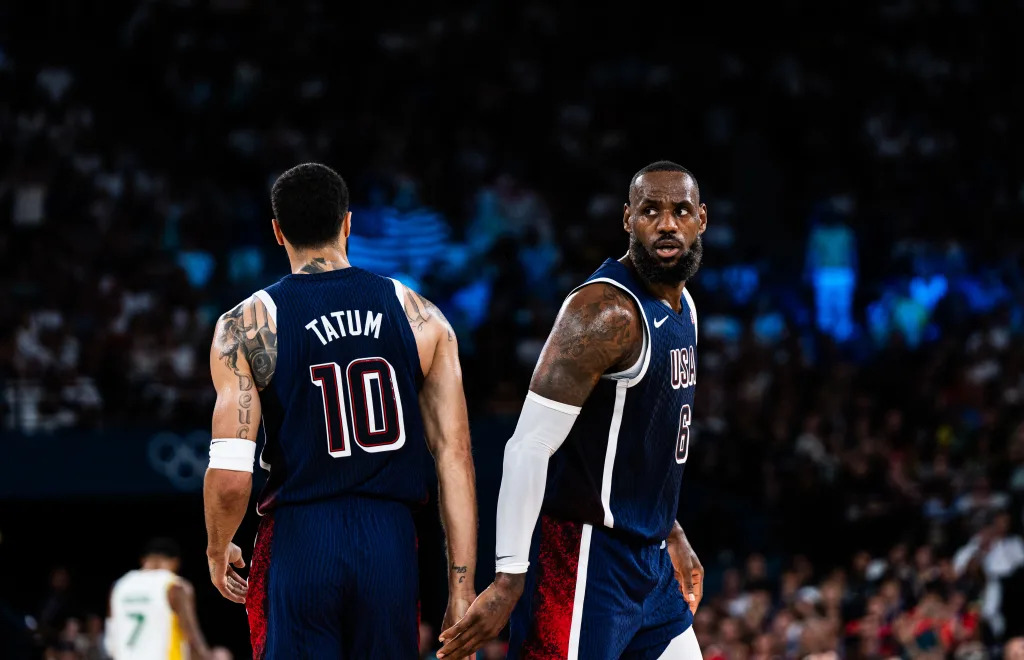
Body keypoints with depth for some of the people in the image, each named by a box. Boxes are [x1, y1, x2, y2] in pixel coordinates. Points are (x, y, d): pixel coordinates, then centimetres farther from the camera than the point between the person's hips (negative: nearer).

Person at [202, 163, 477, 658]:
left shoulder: (246, 326, -3)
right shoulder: (421, 317, 4)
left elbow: (230, 477, -10)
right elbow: (454, 455, 0)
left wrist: (218, 551, 10)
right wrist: (462, 588, 2)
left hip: (299, 540, -2)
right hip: (392, 543, 2)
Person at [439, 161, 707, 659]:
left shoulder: (681, 305, 11)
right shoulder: (606, 311, -19)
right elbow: (531, 444, -23)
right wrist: (509, 579, -26)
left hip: (649, 561, 10)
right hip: (585, 559, -10)